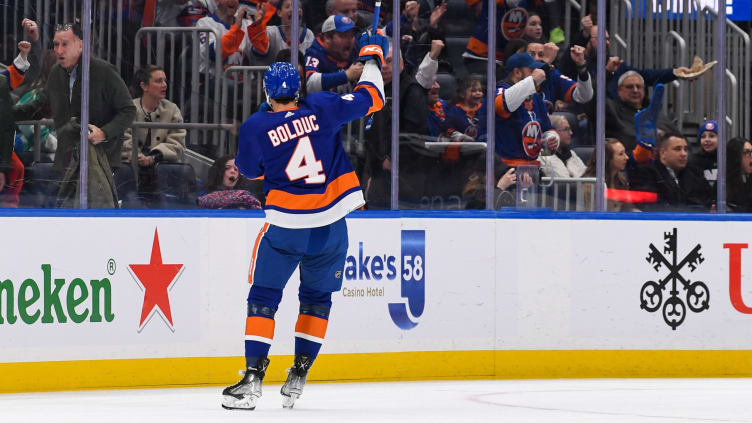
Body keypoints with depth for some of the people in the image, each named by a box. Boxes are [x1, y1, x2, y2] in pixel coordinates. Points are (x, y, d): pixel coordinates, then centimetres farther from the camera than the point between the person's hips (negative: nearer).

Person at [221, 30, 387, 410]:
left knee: (263, 295, 6)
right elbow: (369, 99, 7)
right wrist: (372, 55, 22)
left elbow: (249, 169, 10)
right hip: (331, 224, 2)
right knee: (317, 297, 19)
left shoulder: (255, 128, -8)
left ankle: (253, 378, -5)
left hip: (286, 226, -2)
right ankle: (299, 375, 16)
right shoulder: (321, 108, -4)